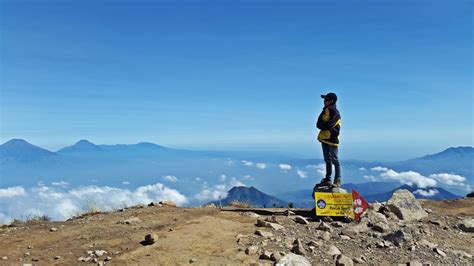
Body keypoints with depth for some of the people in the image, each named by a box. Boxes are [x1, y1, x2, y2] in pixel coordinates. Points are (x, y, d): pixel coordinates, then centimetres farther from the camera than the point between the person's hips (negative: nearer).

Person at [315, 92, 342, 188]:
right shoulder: (325, 110, 12)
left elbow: (328, 125, -23)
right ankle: (327, 180, 21)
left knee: (335, 160, -3)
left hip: (332, 139, -8)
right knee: (327, 160, 14)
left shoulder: (335, 113, -12)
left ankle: (337, 181, 2)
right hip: (324, 138, 8)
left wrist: (322, 125, -7)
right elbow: (318, 124, 4)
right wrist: (325, 125, -13)